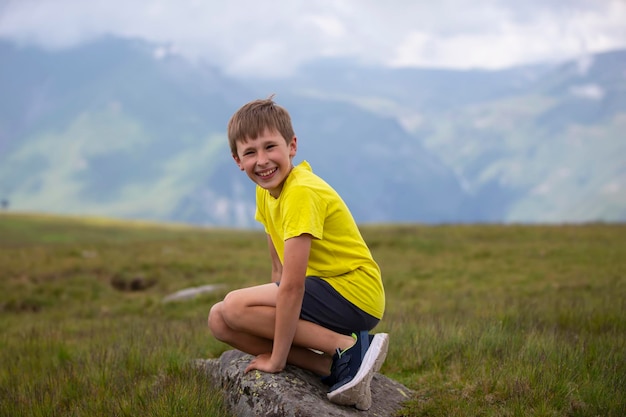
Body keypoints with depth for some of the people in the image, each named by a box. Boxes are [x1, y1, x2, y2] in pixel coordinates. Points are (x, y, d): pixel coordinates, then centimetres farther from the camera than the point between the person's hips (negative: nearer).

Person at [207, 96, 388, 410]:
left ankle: (350, 347, -17)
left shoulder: (302, 192, -22)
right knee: (219, 321, -4)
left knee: (235, 306, -22)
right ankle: (333, 367, -11)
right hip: (327, 290, 9)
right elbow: (279, 268, 12)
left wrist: (277, 359, -21)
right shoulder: (266, 191, 7)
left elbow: (292, 285, -24)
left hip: (355, 293, -9)